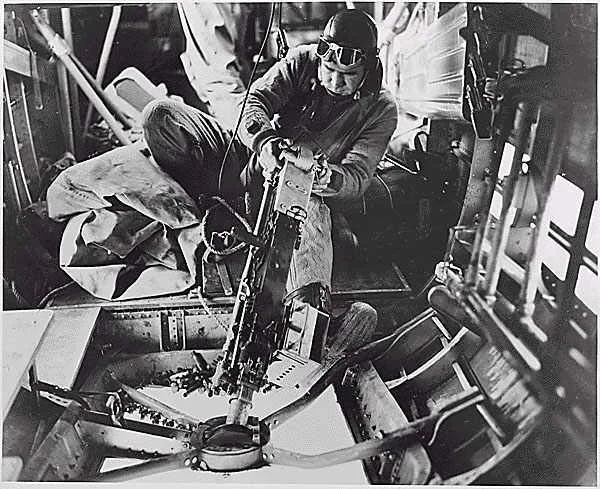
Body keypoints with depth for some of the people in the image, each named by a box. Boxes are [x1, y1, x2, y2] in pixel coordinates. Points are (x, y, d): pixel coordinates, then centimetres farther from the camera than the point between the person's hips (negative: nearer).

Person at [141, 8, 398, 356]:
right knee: (160, 114, -13)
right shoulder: (303, 60, -3)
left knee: (312, 211, -44)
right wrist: (266, 143, -38)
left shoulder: (381, 109, -7)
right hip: (253, 160, 4)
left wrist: (316, 168, -38)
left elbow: (356, 181, -14)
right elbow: (257, 100, -14)